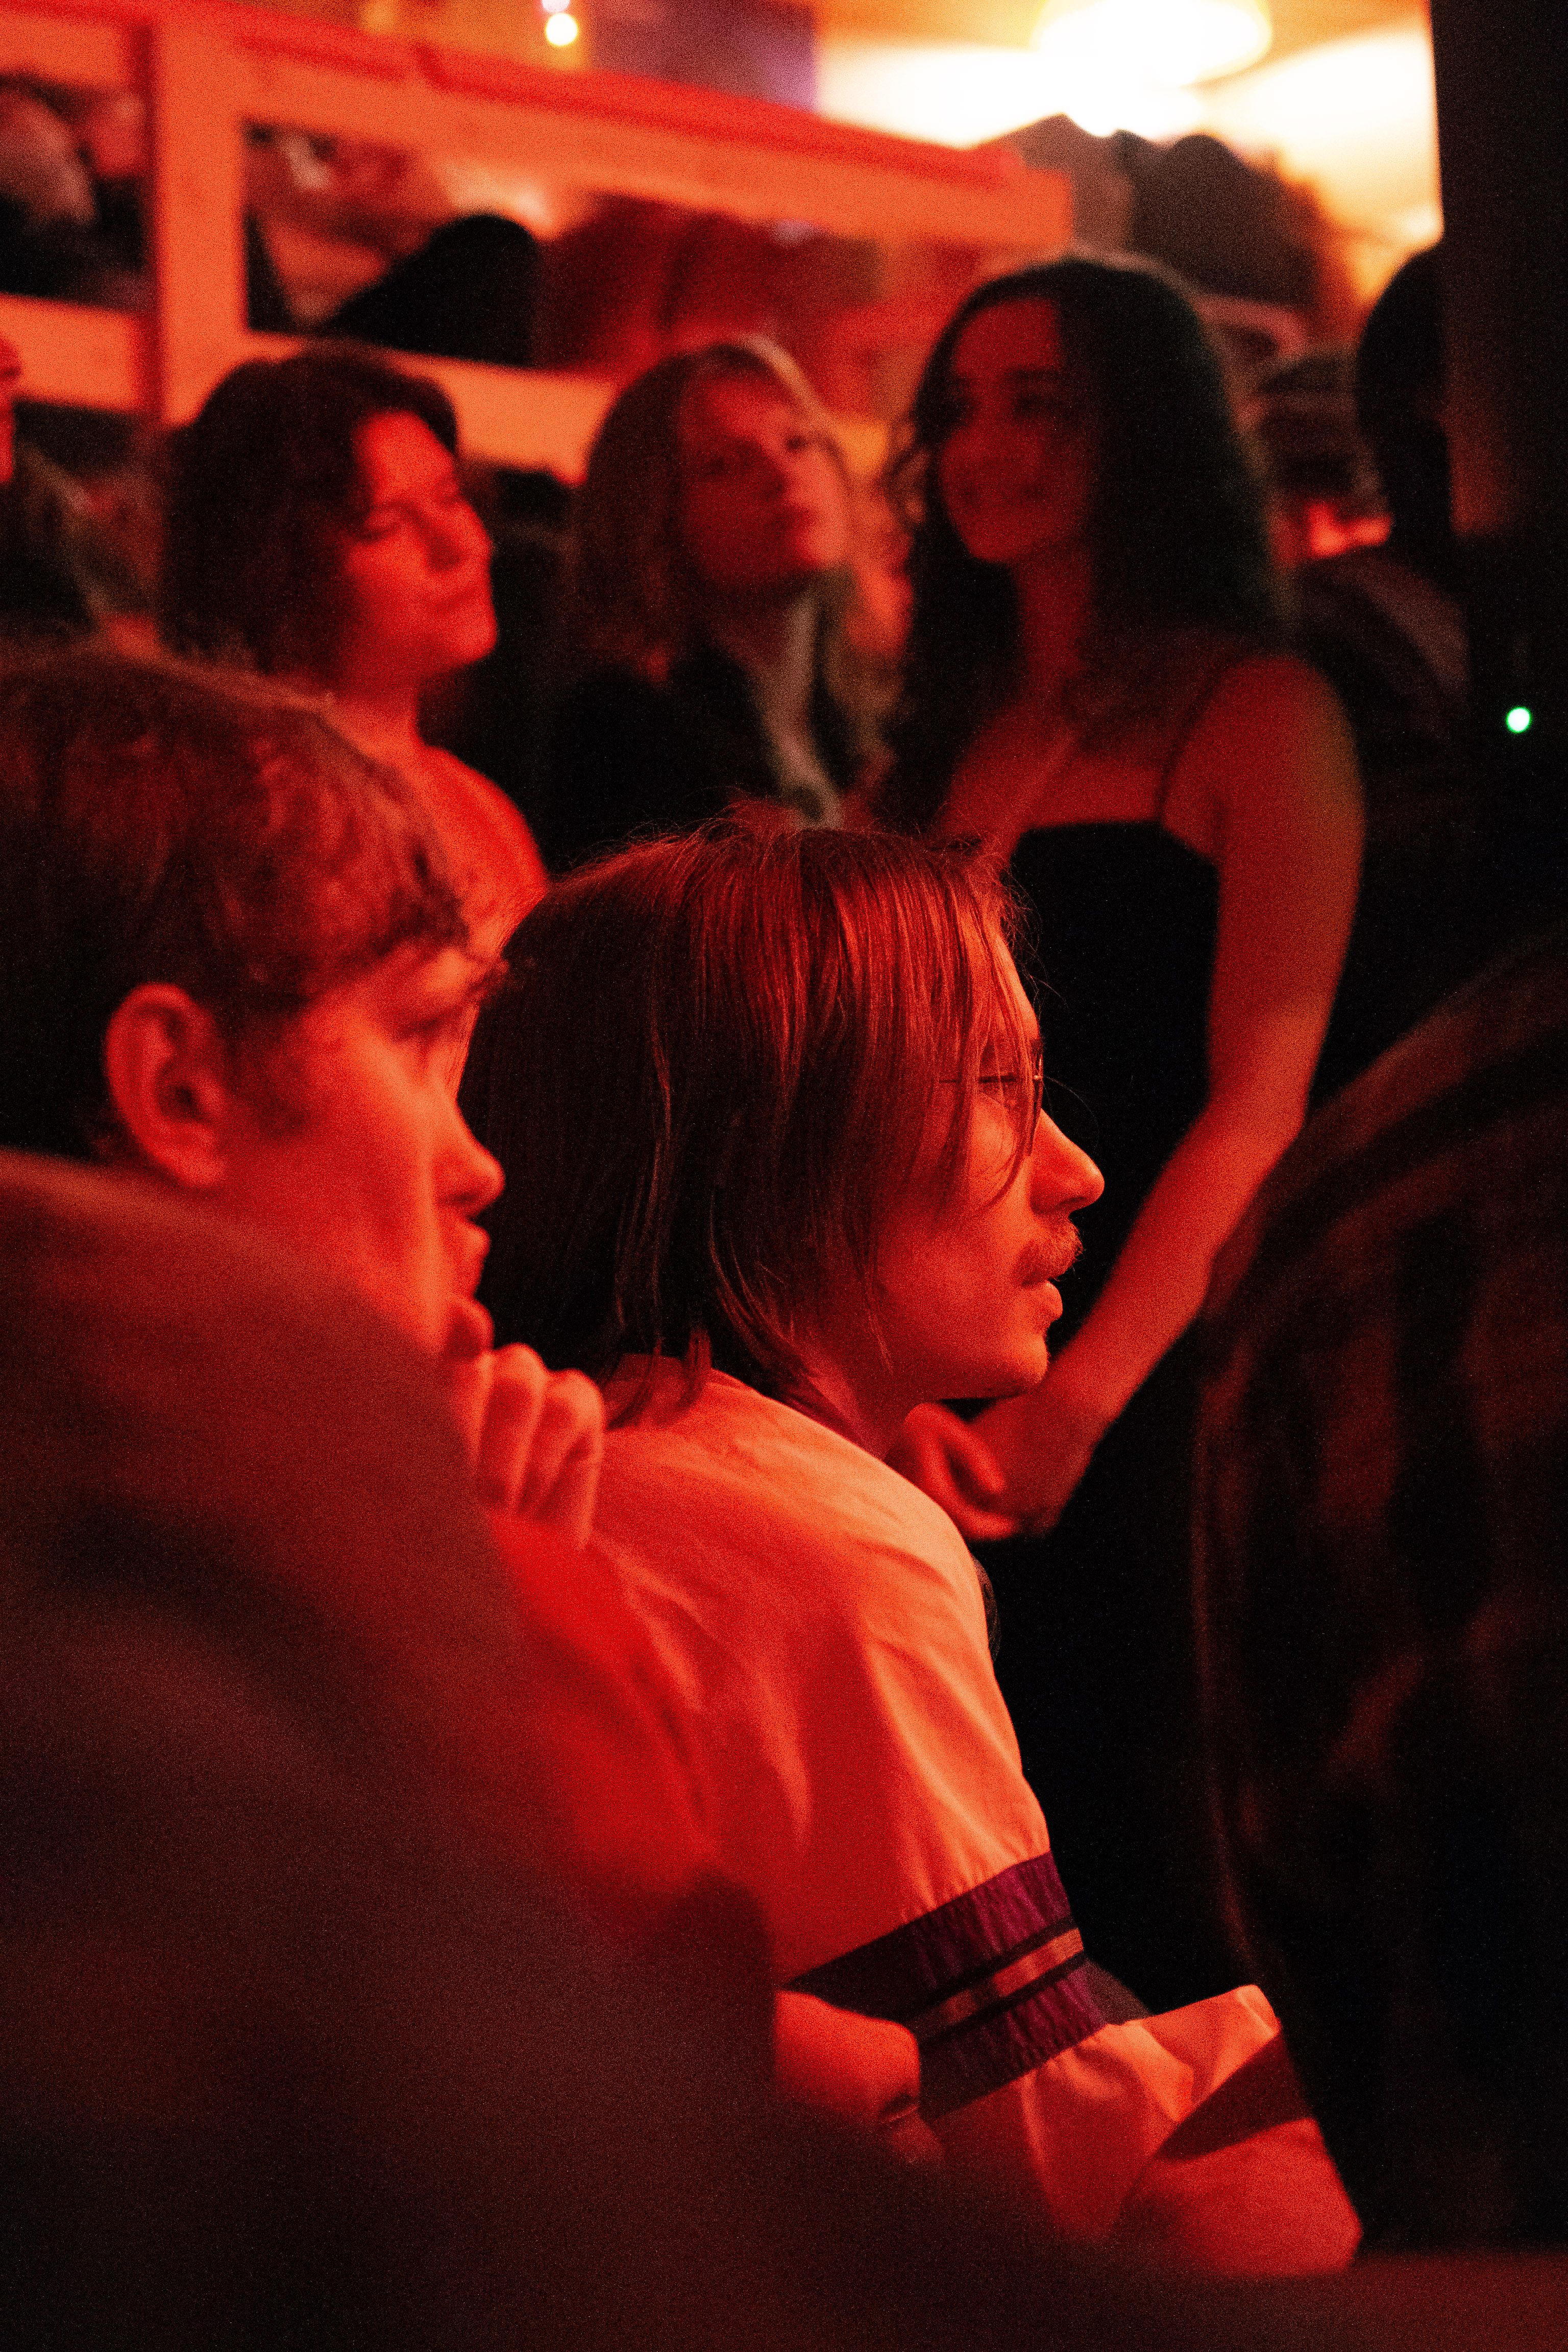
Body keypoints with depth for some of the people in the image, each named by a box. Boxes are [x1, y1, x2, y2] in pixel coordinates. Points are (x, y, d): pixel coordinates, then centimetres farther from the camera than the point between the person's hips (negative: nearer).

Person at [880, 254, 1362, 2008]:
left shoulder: (1259, 713, -2)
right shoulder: (953, 734, 16)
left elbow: (1260, 1102, -10)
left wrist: (1081, 1396, -18)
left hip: (1175, 1384, -5)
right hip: (971, 1401, 5)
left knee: (1184, 1901, -4)